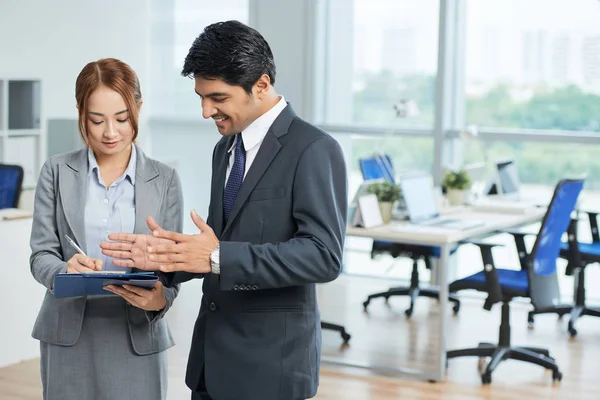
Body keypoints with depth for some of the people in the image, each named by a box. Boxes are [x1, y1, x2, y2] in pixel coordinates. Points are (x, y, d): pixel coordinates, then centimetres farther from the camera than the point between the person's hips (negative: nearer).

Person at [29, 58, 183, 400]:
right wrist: (66, 271, -23)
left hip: (139, 341, 0)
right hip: (68, 338, 0)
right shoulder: (57, 172, 3)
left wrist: (161, 297, -22)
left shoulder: (165, 180, 2)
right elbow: (41, 255, -1)